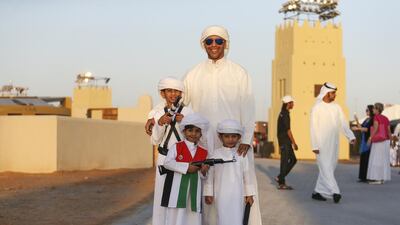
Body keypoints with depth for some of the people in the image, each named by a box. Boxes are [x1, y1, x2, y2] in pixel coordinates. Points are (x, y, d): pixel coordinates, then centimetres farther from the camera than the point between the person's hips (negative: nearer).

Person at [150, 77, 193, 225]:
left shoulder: (187, 111, 0)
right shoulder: (157, 112, 3)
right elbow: (155, 141, 0)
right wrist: (160, 123, -16)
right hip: (164, 157, 1)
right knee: (162, 195, 2)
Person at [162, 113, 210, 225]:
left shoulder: (203, 152, 11)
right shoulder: (176, 147, 1)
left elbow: (202, 176, 14)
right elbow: (167, 163, -12)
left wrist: (203, 171, -10)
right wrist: (186, 167, -16)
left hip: (195, 188, 3)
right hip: (177, 187, -3)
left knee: (193, 216, 3)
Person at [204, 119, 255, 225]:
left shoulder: (242, 154, 4)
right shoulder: (216, 154, -1)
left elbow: (247, 175, 8)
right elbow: (210, 175, 3)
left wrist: (249, 194, 8)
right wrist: (208, 194, 3)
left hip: (238, 196, 1)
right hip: (222, 196, -1)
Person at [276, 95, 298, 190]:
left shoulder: (282, 114, 16)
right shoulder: (285, 114, -14)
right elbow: (287, 130, -18)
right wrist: (294, 143, -16)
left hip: (285, 142, 10)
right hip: (285, 142, -10)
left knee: (293, 160, 12)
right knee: (285, 161, -5)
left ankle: (280, 177, 13)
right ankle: (281, 183, 0)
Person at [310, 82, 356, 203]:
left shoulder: (337, 107, 7)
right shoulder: (317, 108, -8)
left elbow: (343, 124, 0)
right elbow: (313, 128, -10)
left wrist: (351, 136, -17)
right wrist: (314, 146, -15)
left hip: (333, 144, 6)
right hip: (321, 144, -6)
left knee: (329, 168, 9)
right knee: (326, 167, -12)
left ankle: (318, 192, 19)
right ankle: (335, 192, -19)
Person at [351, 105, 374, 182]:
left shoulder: (373, 120, -8)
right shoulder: (366, 120, 18)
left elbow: (367, 129, -17)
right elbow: (361, 127, 15)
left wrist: (357, 128, -16)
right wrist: (357, 121, 5)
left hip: (369, 141, -9)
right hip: (364, 141, 9)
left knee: (368, 159, -8)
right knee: (363, 158, 7)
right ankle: (363, 177, 11)